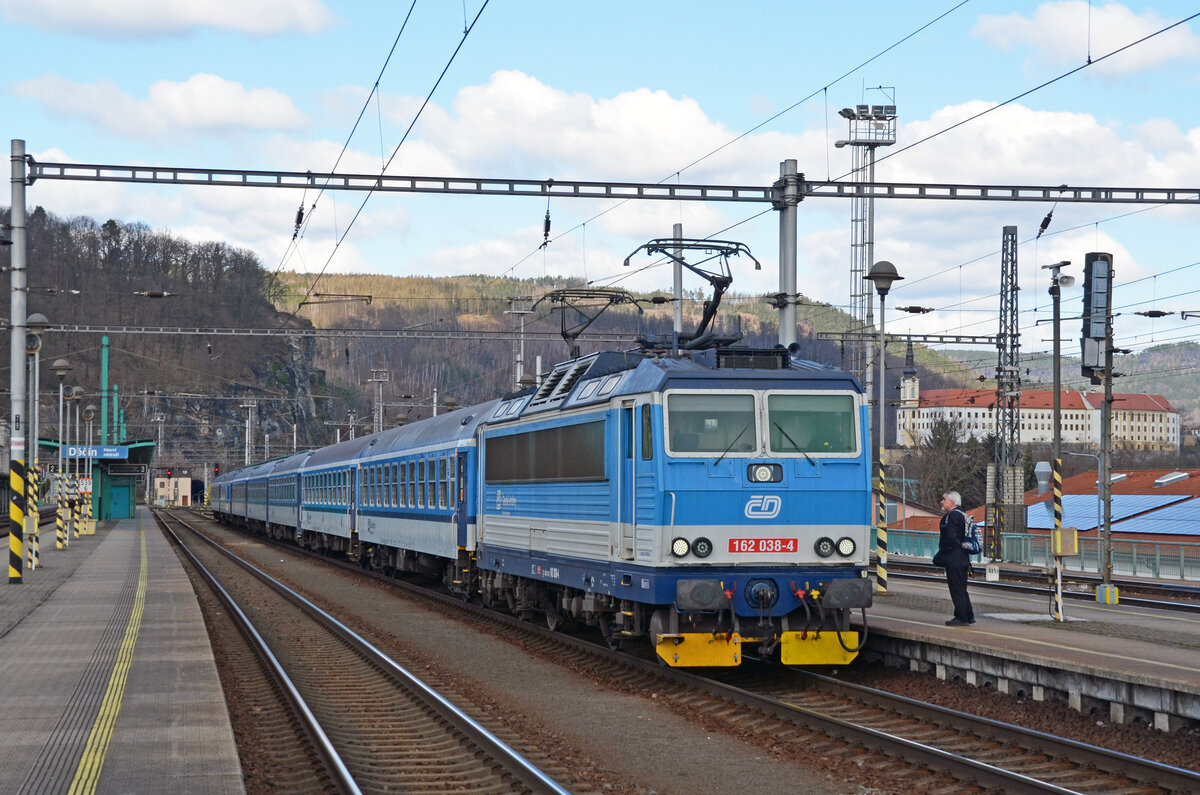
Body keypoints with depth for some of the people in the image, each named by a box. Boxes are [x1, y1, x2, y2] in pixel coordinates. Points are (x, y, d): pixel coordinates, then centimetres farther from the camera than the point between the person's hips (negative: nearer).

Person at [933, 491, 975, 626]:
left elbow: (950, 538, -23)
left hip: (954, 560, -10)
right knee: (961, 589, 16)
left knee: (957, 589, -6)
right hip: (962, 558, 10)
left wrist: (939, 557, -14)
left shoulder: (952, 515, -16)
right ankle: (969, 616, 19)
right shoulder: (962, 515, 16)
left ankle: (961, 618, -4)